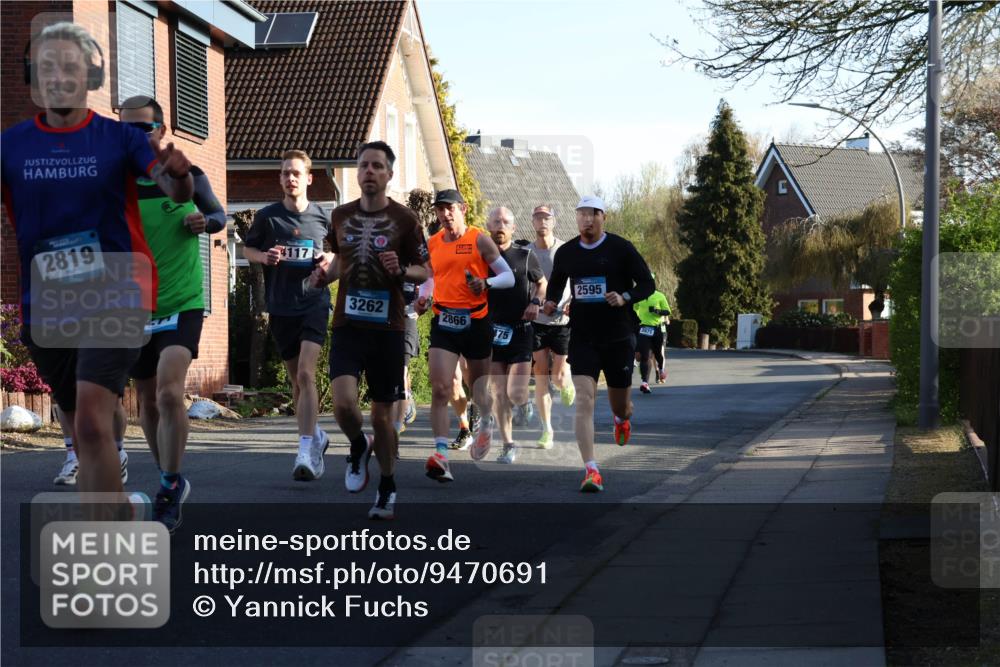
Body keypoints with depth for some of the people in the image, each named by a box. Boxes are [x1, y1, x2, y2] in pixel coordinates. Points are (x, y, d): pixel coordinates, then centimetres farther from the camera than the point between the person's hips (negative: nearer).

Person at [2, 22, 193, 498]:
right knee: (84, 431, 16)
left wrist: (177, 174, -39)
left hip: (114, 297, -4)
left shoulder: (119, 137, -4)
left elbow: (178, 192, -15)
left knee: (92, 421, -20)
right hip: (44, 307, 4)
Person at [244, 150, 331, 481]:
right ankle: (316, 436, 36)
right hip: (281, 308, 2)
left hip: (314, 302, -2)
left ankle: (306, 451, -25)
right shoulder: (267, 216, 0)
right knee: (296, 380, 13)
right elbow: (247, 249, 12)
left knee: (306, 373, -19)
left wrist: (330, 260, -7)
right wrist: (264, 257, -10)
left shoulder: (323, 217, 1)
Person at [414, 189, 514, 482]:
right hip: (443, 322, 2)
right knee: (440, 389, -14)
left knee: (478, 383, 15)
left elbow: (508, 277, -3)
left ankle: (486, 423, 48)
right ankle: (441, 456, -20)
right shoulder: (432, 244, 8)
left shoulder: (479, 240, -3)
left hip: (476, 322, -2)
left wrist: (486, 283, -22)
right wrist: (423, 297, 3)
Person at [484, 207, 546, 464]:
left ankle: (525, 400, 26)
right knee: (499, 393, 3)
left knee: (516, 394, -10)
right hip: (492, 331, 2)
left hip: (520, 330, -2)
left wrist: (536, 302, -2)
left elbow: (542, 283, 15)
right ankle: (508, 445, 13)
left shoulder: (524, 255, 1)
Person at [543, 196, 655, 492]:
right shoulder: (565, 253, 5)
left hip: (618, 337, -1)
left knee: (620, 402, 12)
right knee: (584, 400, -16)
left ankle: (622, 418, 52)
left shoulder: (621, 248, -4)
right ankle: (591, 470, -19)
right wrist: (550, 304, -1)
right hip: (582, 338, 1)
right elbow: (555, 286, 20)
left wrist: (625, 297, -21)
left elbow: (648, 284, -2)